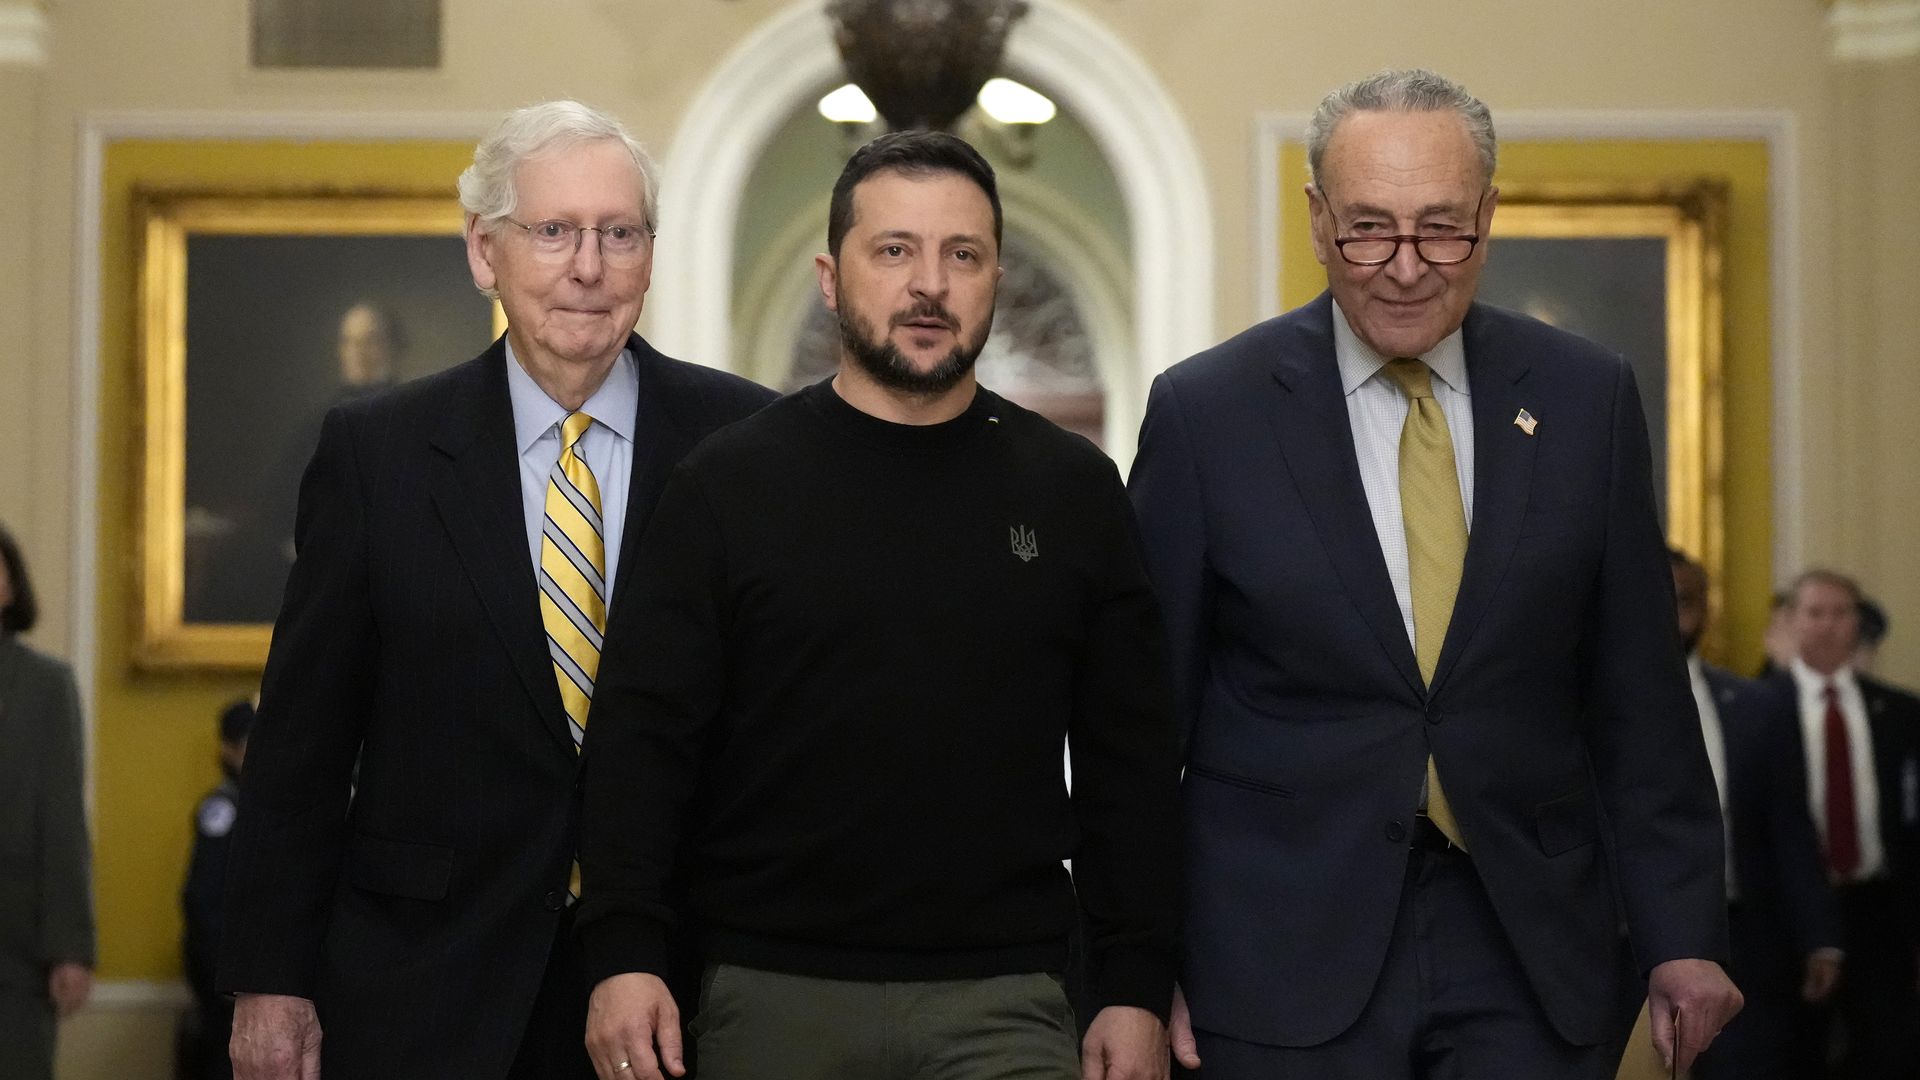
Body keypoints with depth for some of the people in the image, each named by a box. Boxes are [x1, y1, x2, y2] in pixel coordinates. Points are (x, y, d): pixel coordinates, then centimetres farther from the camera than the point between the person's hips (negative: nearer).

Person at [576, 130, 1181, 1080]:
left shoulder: (1073, 492, 7)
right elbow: (644, 737, -1)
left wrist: (1136, 988, 2)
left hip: (1002, 1001, 1)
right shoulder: (730, 484, 2)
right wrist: (624, 955, -11)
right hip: (772, 996, -1)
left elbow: (1131, 762, 7)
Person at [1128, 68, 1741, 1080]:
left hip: (1533, 960, 2)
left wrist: (1681, 936, 4)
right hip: (1286, 963, -2)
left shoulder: (1587, 398, 3)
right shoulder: (1206, 410, -3)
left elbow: (1639, 698, 6)